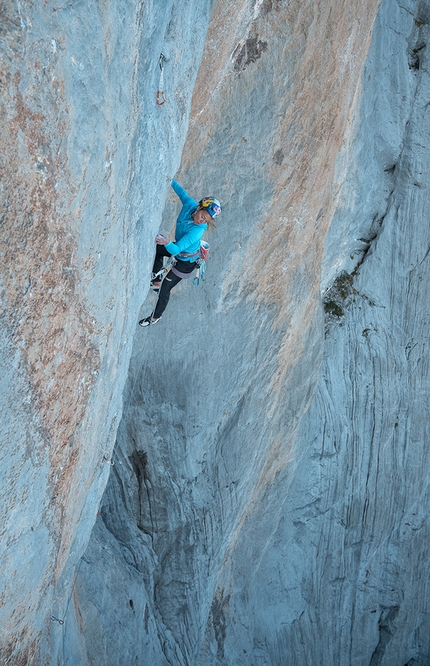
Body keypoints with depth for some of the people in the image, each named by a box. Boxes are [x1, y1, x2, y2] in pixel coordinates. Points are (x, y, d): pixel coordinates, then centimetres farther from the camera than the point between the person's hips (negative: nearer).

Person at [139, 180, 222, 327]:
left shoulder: (197, 231, -43)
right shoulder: (190, 204, -26)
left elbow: (176, 249, -49)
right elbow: (179, 189, -7)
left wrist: (167, 243, -67)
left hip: (186, 262, -8)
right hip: (180, 247, 8)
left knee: (165, 290, 7)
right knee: (157, 250, 34)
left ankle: (156, 317, 32)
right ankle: (156, 281, 52)